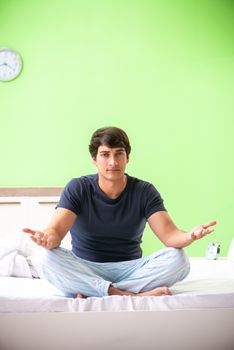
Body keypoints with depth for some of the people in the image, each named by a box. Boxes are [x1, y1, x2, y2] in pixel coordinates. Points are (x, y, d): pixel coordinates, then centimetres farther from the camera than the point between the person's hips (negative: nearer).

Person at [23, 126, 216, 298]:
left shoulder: (144, 192, -2)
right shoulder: (78, 189, -4)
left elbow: (169, 234, -13)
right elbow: (56, 229, -18)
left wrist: (188, 236, -39)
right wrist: (48, 238, -44)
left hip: (131, 269, 1)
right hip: (85, 269, -1)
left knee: (178, 258, -25)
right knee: (51, 260, -31)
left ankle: (90, 292, -28)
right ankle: (133, 296, -33)